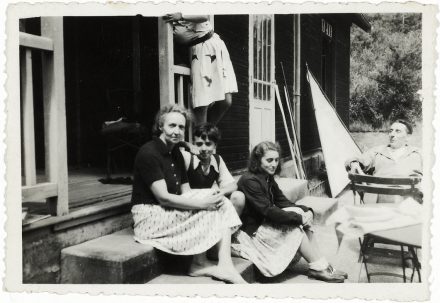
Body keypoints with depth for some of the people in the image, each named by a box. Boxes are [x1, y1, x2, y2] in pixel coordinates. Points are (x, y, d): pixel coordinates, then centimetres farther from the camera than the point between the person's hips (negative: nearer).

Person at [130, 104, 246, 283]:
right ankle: (199, 264, -6)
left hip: (171, 212, 8)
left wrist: (210, 199, -13)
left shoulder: (176, 153, 14)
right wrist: (203, 203, -23)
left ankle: (225, 265, -17)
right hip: (150, 216, -8)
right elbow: (163, 197, -21)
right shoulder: (148, 153, -14)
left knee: (221, 206, -10)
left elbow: (186, 193, 8)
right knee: (208, 212, -20)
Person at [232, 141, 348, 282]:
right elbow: (268, 211, -25)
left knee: (302, 213, -10)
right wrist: (299, 218, -23)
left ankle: (322, 265, -13)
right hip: (251, 231, -8)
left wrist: (306, 211, -12)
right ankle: (318, 268, -10)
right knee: (296, 228, -19)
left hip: (265, 223, 8)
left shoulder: (268, 178, 9)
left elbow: (282, 202, 6)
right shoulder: (249, 181, -21)